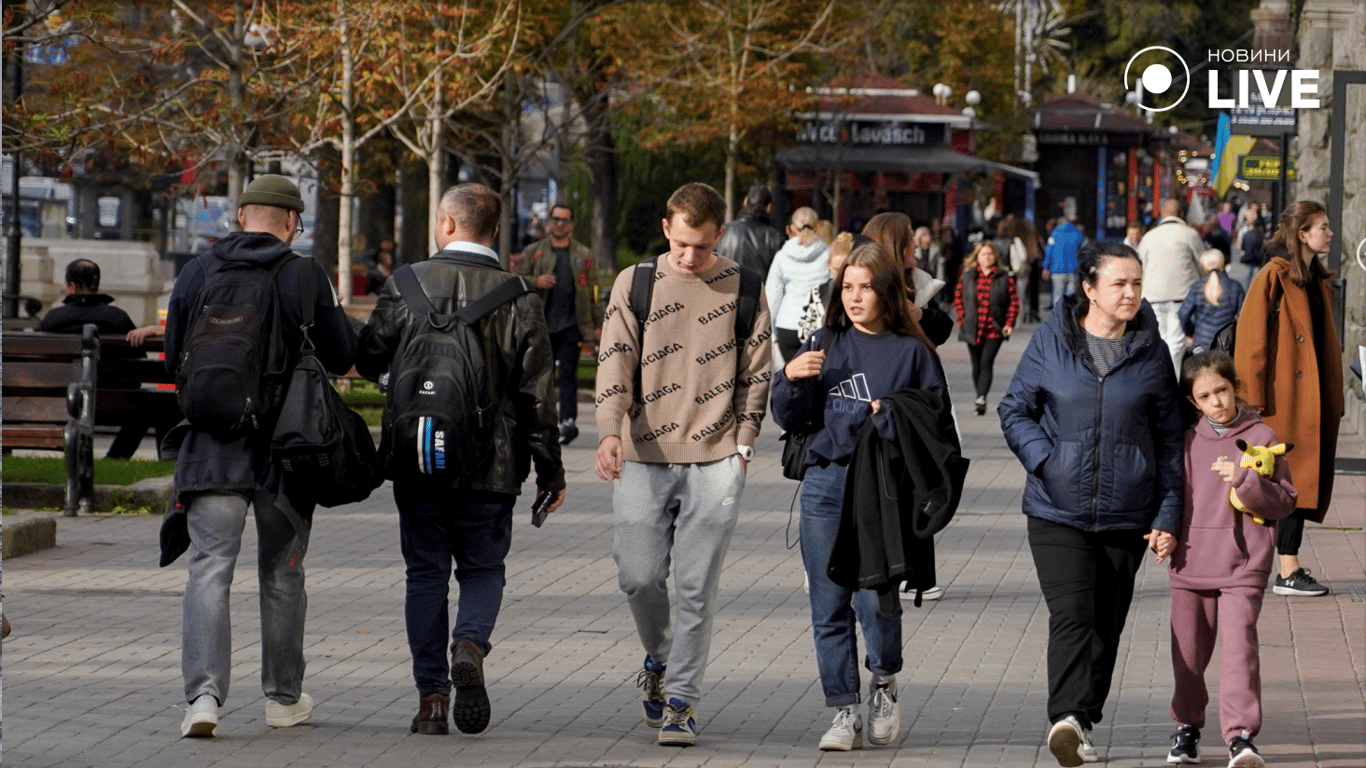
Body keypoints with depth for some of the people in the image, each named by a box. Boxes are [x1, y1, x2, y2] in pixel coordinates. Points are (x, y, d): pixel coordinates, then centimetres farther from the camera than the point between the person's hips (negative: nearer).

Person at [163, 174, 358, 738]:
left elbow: (173, 360, 9)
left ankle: (204, 693, -20)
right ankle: (284, 697, 23)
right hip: (284, 445, 0)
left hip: (211, 443, 1)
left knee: (210, 569, -3)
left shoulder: (196, 275, 1)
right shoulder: (306, 277, -6)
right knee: (281, 573, 14)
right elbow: (341, 357, -2)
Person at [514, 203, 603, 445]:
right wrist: (535, 282, -12)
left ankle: (568, 421, -16)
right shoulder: (533, 252, 11)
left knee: (568, 375, -10)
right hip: (541, 324, 1)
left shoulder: (583, 255, 10)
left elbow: (592, 291, 9)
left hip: (571, 325, -1)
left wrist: (596, 325, 4)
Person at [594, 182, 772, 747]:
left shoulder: (743, 290, 5)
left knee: (696, 587, -4)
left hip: (714, 461, -1)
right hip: (643, 457, 1)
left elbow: (756, 374, 9)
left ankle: (681, 701, 3)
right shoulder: (634, 285, 5)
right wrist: (610, 433, -16)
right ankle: (658, 658, 29)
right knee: (638, 575, -1)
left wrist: (741, 447, 1)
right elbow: (615, 363, -1)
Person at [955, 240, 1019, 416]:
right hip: (972, 329, 3)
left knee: (986, 363, -16)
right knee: (976, 366, 9)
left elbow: (1014, 301, 3)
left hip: (995, 330, -3)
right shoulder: (967, 276, 6)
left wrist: (1010, 323, -5)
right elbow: (958, 297, 12)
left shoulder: (1004, 277, 1)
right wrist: (962, 319, 2)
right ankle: (981, 399, 22)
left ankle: (981, 398, -23)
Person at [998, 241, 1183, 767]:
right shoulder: (1052, 340, 0)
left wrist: (1168, 515, 4)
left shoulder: (1152, 352, 4)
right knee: (1071, 615, -17)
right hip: (1057, 509, -2)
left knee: (1107, 623, 8)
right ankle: (1068, 718, -29)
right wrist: (1045, 461, -10)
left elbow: (1168, 438, 9)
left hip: (1126, 515, 2)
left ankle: (1081, 724, 20)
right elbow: (1015, 409, 7)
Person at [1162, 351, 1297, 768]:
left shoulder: (1261, 437, -1)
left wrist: (1246, 480, -17)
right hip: (1192, 561, 3)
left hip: (1243, 566, -3)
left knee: (1240, 647, -15)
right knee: (1188, 652, 10)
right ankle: (1187, 726, 29)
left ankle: (1240, 734, -17)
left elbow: (1285, 501, -3)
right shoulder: (1187, 441, 7)